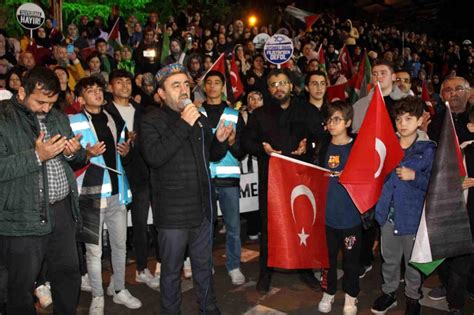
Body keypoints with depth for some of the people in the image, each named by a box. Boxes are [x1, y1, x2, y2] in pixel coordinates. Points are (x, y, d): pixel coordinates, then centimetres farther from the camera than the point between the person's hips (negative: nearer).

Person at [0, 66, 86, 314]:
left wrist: (74, 153, -2)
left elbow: (76, 162, 20)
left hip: (63, 211, 6)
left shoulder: (58, 117, 13)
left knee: (69, 274, 14)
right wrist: (36, 155, -21)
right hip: (23, 217, -5)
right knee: (22, 285, 6)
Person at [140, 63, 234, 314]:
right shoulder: (151, 121, -7)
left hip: (202, 208, 5)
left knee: (204, 265, 19)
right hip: (172, 212, -5)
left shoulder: (199, 119, 10)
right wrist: (183, 126, -25)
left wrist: (220, 140, -3)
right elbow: (154, 157, -24)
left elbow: (212, 156, 19)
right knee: (171, 270, 10)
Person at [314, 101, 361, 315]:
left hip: (350, 214, -3)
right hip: (327, 212, 3)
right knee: (327, 255, 14)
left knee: (351, 257, 11)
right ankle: (328, 292, 33)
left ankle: (351, 296, 31)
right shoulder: (324, 147, 5)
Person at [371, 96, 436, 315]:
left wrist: (414, 176, -22)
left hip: (413, 215, -3)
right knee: (389, 258, 18)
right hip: (388, 212, 3)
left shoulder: (429, 150, -8)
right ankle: (389, 292, 38)